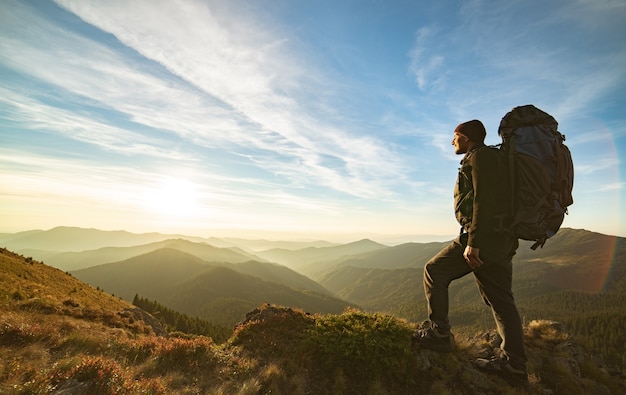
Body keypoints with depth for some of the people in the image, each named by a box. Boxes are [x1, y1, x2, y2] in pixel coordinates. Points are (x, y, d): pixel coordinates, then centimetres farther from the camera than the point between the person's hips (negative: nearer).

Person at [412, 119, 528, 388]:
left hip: (484, 237, -10)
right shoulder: (491, 157, 25)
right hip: (502, 240, 10)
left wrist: (473, 242, -23)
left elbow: (484, 201, -19)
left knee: (434, 272, 0)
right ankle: (514, 366, 16)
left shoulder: (480, 156, -6)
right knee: (500, 299, 10)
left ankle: (438, 333, 7)